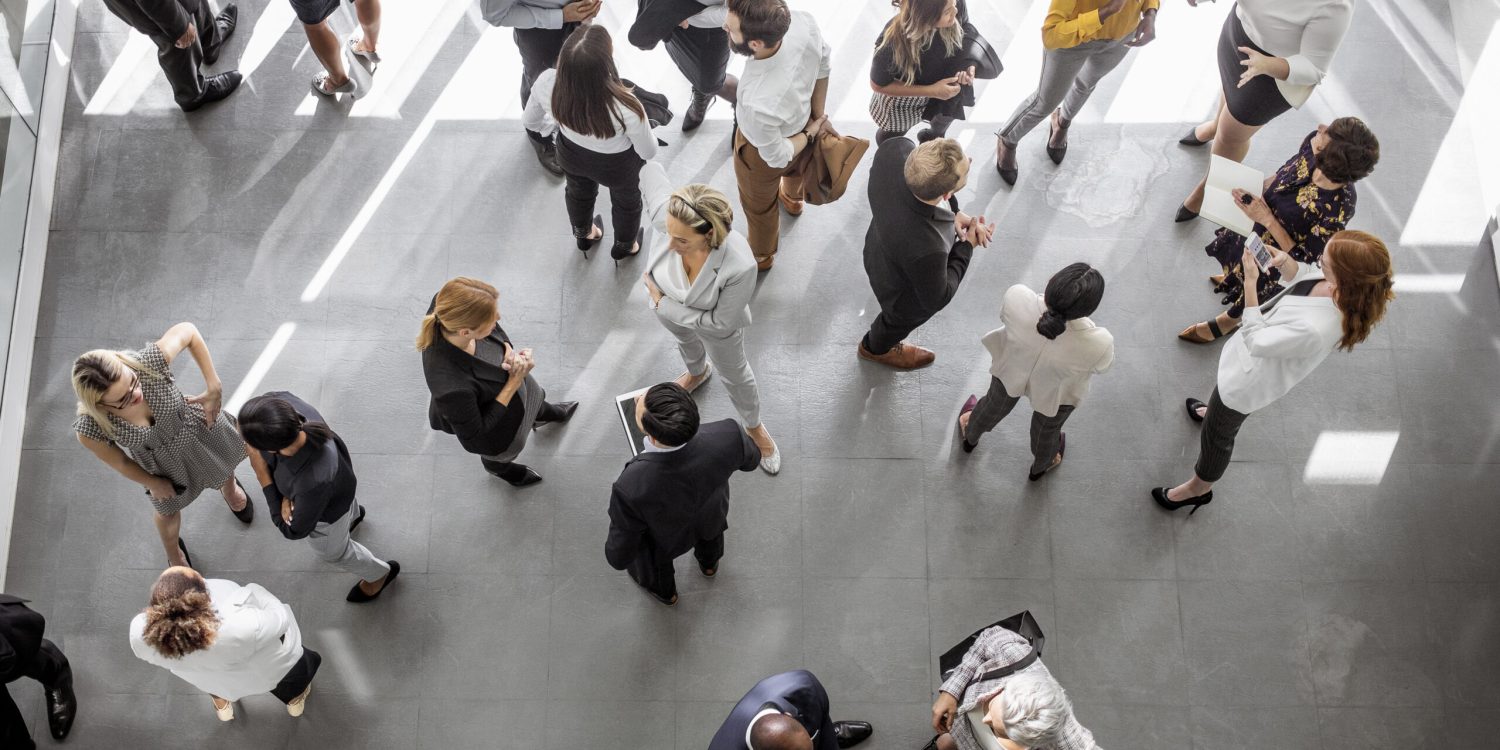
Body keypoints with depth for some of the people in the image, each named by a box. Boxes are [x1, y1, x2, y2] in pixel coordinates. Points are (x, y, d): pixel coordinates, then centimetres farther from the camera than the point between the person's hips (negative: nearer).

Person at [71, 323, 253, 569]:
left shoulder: (149, 363, -43)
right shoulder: (90, 429, -40)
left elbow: (188, 331, -23)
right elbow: (119, 462, -17)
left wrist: (214, 388, -24)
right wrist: (153, 483, -1)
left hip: (199, 428, 1)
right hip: (163, 467, -1)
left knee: (223, 470, 34)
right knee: (168, 510, 29)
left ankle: (230, 487, 75)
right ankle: (174, 555, 66)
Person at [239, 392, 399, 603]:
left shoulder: (313, 483, -52)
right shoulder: (283, 402, -41)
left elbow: (294, 530, -29)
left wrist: (262, 475, -28)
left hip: (327, 512, -5)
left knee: (332, 551, 30)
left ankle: (380, 573, 60)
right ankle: (354, 514, 78)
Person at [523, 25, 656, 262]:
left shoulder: (547, 83, -35)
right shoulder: (625, 108, -44)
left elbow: (531, 122, -11)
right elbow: (648, 152, -23)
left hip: (570, 153, 3)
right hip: (616, 165, -3)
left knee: (579, 192, 37)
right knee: (626, 200, 33)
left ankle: (583, 236, 68)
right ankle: (624, 246, 63)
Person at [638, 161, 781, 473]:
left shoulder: (740, 265, -48)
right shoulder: (664, 214, -42)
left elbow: (721, 323, -31)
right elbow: (653, 170, -18)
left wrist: (664, 305, -27)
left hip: (714, 322, -3)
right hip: (667, 307, 3)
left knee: (735, 375, 28)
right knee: (685, 342, 39)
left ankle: (755, 427, 60)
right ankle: (697, 373, 76)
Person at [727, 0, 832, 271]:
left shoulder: (759, 105, -50)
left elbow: (777, 157, -28)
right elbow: (823, 63, -11)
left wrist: (810, 134, -9)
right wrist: (817, 115, 1)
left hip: (762, 152, -5)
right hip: (800, 119, 5)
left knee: (759, 204, 30)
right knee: (795, 168, 41)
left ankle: (761, 256, 63)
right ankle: (793, 198, 77)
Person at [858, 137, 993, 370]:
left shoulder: (894, 150, -37)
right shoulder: (927, 250, -49)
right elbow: (937, 298, -26)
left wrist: (952, 212, -16)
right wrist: (967, 245, -17)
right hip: (905, 300, -5)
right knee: (899, 320, 32)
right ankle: (877, 348, 66)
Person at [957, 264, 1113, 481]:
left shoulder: (1017, 298, -41)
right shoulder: (1098, 345, -43)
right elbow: (1100, 366, -17)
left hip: (1011, 368, 1)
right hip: (1055, 393, -1)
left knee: (996, 403, 36)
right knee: (1047, 429, 34)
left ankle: (970, 437, 68)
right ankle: (1040, 466, 67)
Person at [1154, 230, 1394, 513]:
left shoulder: (1315, 329, -48)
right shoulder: (1347, 289, -24)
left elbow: (1257, 341, -32)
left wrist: (1250, 282, -31)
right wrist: (1284, 261, -20)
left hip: (1248, 380, -8)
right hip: (1257, 359, 8)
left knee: (1217, 435, 21)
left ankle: (1198, 489, 49)